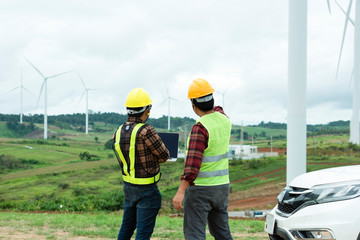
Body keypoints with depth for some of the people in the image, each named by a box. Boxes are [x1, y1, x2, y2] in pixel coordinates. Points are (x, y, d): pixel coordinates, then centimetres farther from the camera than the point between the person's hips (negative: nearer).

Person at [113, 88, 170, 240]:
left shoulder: (119, 132, 0)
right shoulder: (146, 131, -24)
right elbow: (164, 156, -13)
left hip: (128, 186, 7)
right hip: (146, 190, -7)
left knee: (127, 227, 20)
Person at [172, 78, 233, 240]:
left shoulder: (200, 128, -20)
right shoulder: (224, 119, 2)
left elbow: (193, 163, -27)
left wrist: (180, 192, -29)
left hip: (200, 188, -8)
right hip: (222, 185, 8)